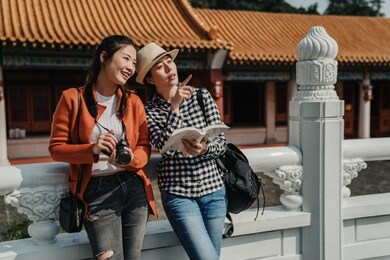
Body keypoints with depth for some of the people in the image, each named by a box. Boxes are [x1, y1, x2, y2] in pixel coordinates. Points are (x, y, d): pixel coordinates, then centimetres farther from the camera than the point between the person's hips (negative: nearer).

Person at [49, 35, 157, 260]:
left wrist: (131, 159, -15)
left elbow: (145, 146, 8)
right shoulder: (73, 98, -3)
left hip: (134, 188, 4)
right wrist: (92, 150, -20)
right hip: (97, 191, -4)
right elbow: (56, 148, -3)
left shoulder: (134, 101, 7)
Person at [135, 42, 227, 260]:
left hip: (214, 189, 3)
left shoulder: (202, 96, 3)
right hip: (178, 194, -3)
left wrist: (204, 149, -21)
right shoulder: (149, 111, -3)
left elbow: (222, 141, 0)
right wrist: (175, 107, -19)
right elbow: (166, 147, -18)